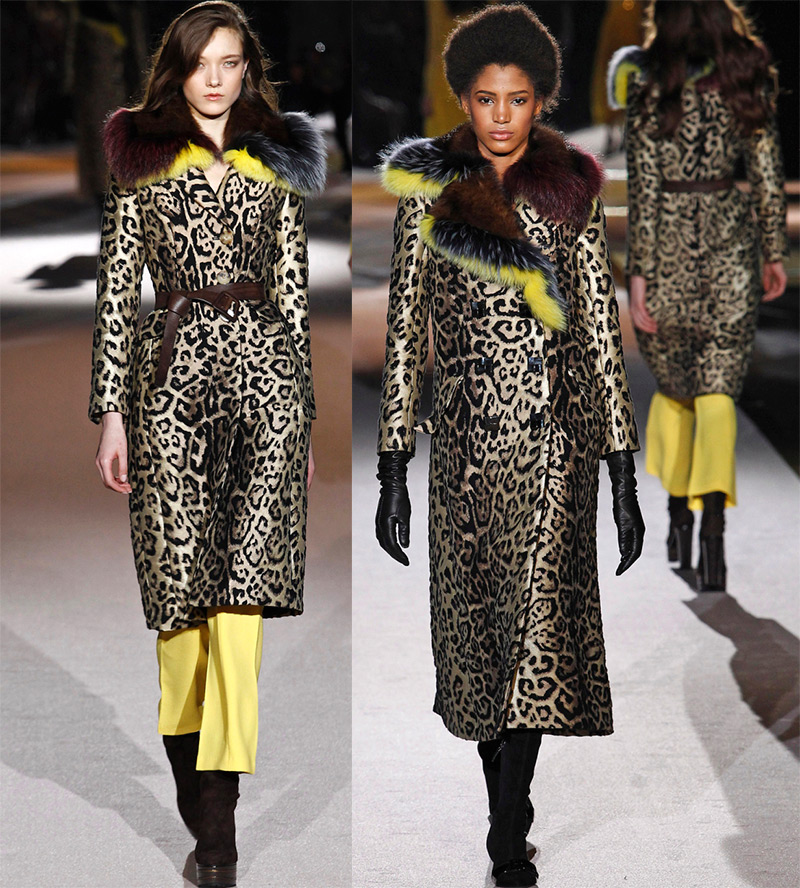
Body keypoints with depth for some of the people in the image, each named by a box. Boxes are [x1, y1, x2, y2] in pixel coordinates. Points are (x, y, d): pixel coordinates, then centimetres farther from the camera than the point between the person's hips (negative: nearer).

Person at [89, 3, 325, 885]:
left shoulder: (275, 163, 16)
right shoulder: (139, 158, 11)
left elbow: (294, 292, 16)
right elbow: (117, 289, 6)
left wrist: (304, 416, 13)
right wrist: (112, 412, -1)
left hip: (264, 365, 1)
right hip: (173, 372, -1)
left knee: (243, 587, -8)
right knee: (180, 582, -3)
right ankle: (194, 782, 16)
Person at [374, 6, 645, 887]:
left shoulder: (572, 194, 3)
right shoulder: (428, 193, 3)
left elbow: (601, 332, 4)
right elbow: (405, 334, 4)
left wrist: (623, 473, 1)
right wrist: (392, 470, 0)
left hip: (554, 440, -1)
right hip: (464, 437, 1)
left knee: (538, 626, -10)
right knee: (477, 623, 7)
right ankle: (506, 802, 24)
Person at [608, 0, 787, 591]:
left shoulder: (651, 89, -8)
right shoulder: (745, 82, 0)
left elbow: (644, 188, -10)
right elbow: (769, 176, 2)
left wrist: (639, 274, -8)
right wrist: (774, 253, 13)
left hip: (667, 243, -1)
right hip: (729, 243, 1)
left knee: (672, 382, 17)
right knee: (718, 389, -1)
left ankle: (679, 516, 27)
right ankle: (713, 522, -20)